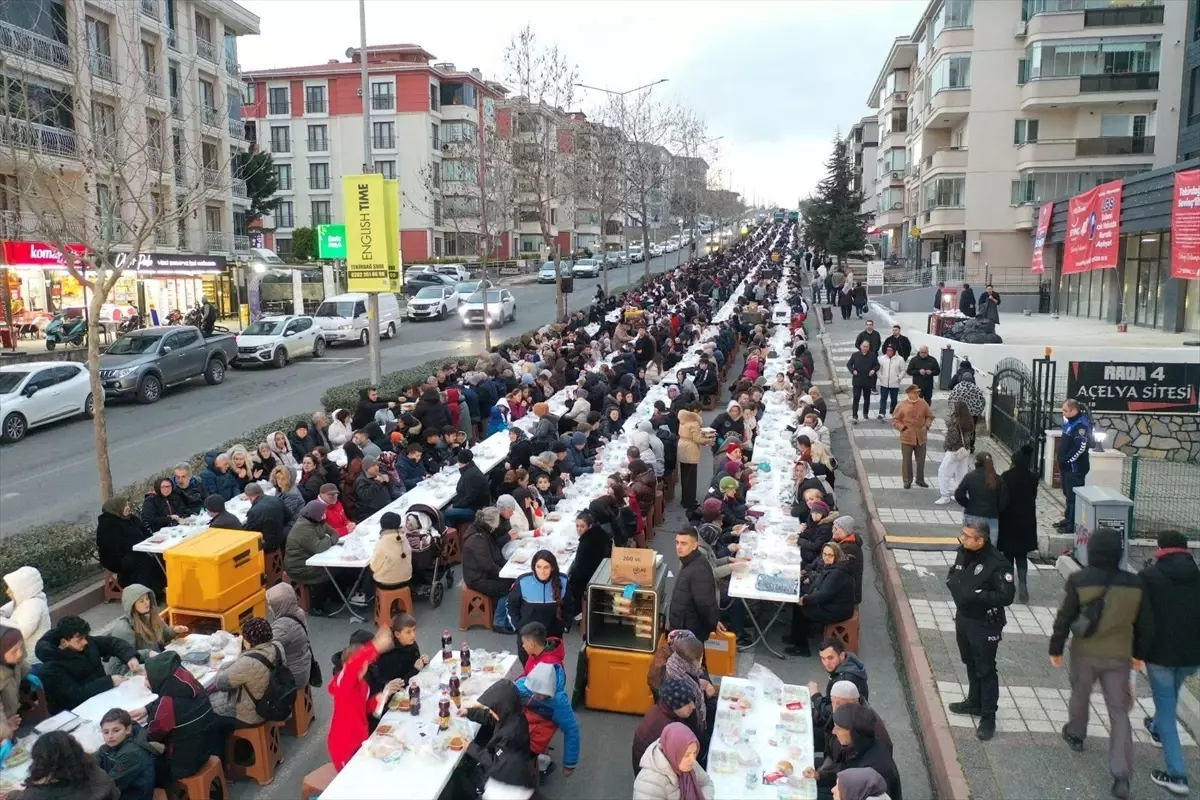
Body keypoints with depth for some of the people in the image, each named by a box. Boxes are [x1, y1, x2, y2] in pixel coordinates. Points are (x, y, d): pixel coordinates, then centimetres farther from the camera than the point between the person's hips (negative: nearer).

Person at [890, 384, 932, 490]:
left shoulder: (923, 403, -1)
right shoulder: (902, 405, -9)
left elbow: (930, 416, 11)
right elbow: (895, 420, -3)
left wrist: (926, 426, -4)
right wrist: (903, 428, -14)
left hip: (921, 437, 3)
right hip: (907, 437, -3)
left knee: (921, 460, 11)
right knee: (907, 460, 4)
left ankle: (920, 479, 26)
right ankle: (907, 481, 17)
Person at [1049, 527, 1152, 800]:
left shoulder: (1079, 580, -14)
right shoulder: (1135, 583, -6)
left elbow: (1063, 619, -10)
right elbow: (1145, 624, 4)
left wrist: (1056, 648, 3)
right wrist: (1140, 653, 18)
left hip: (1084, 653, -1)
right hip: (1119, 656, 1)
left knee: (1080, 694, 25)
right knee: (1119, 711, 7)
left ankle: (1075, 734, 48)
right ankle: (1121, 776, 1)